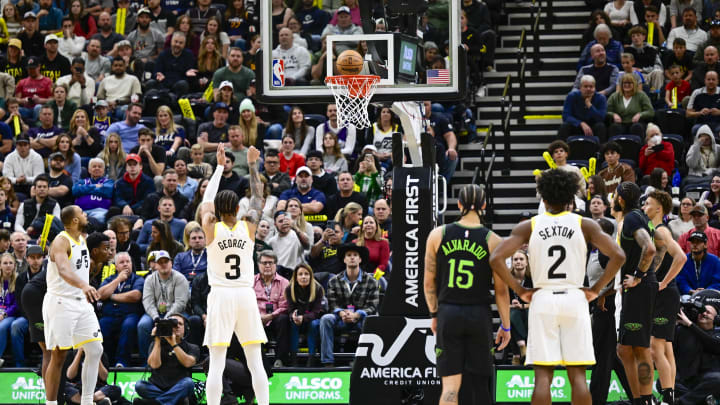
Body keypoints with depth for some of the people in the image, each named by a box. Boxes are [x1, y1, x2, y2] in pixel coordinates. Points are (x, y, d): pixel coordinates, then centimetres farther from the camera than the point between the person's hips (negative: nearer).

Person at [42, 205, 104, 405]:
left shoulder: (82, 239, 10)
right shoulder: (61, 242, -18)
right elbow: (64, 270, -37)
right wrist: (84, 286, -54)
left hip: (81, 302, 8)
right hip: (60, 303, -8)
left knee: (95, 350, 2)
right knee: (59, 356, -4)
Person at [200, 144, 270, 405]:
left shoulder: (211, 228, -2)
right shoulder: (248, 227, 1)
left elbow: (207, 200, 14)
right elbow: (257, 197, 15)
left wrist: (220, 166, 20)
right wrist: (252, 165, 20)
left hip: (220, 296, -2)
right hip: (246, 295, 2)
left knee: (216, 364, -4)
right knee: (255, 362, 4)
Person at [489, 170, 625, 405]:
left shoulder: (528, 227, 2)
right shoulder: (585, 225, 2)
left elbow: (496, 259, -6)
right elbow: (618, 256, -7)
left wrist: (520, 291, 2)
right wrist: (596, 289, 2)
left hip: (542, 301, 0)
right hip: (575, 300, 0)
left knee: (543, 375, 0)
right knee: (577, 375, 3)